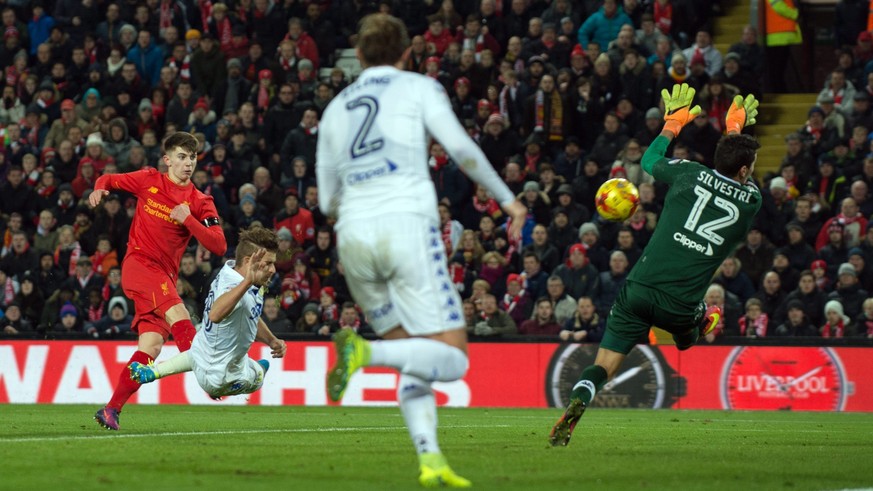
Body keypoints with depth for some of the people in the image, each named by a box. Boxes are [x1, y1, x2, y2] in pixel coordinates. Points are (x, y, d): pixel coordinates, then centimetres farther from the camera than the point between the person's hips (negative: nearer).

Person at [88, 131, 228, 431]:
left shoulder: (200, 202, 7)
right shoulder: (148, 181, 4)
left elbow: (218, 246, -3)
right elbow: (109, 180, 18)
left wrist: (188, 219, -15)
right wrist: (100, 189, -6)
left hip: (166, 275, 4)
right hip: (139, 263, -4)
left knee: (151, 347, -5)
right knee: (177, 313, -28)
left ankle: (111, 410, 0)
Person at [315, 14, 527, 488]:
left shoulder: (336, 107, 21)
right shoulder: (419, 87, 9)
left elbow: (327, 201, 22)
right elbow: (460, 148, -5)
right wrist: (507, 198, 4)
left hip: (354, 236, 5)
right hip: (407, 224, -5)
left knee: (414, 360, 15)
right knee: (451, 358, -6)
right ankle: (365, 353, -29)